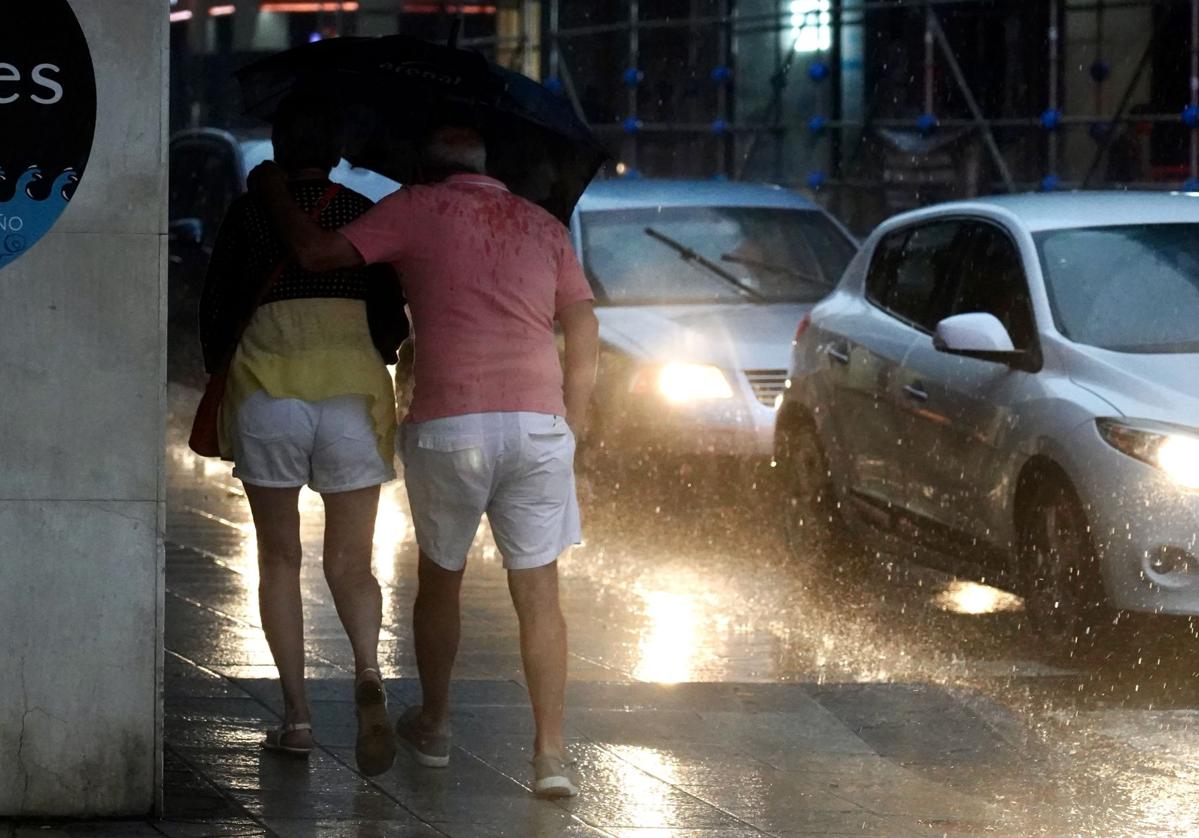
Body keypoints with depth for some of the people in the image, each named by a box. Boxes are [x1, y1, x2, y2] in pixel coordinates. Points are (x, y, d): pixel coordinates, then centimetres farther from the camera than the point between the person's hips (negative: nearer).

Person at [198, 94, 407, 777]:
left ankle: (297, 714, 6)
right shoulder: (367, 215, 6)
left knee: (280, 558, 12)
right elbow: (393, 321, 10)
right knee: (351, 564, 5)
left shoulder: (250, 214, 2)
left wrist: (221, 371, 24)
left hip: (267, 389, -1)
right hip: (353, 389, 1)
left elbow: (216, 310, 6)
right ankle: (369, 671, -24)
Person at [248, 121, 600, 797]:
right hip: (538, 423, 2)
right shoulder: (543, 226, 15)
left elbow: (320, 253, -1)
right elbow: (585, 336, 12)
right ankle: (552, 753, -5)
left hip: (448, 428, -2)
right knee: (539, 593, 4)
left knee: (440, 579, 18)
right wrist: (571, 428, 18)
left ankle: (433, 725, 31)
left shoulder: (420, 209, 5)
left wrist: (275, 194, 16)